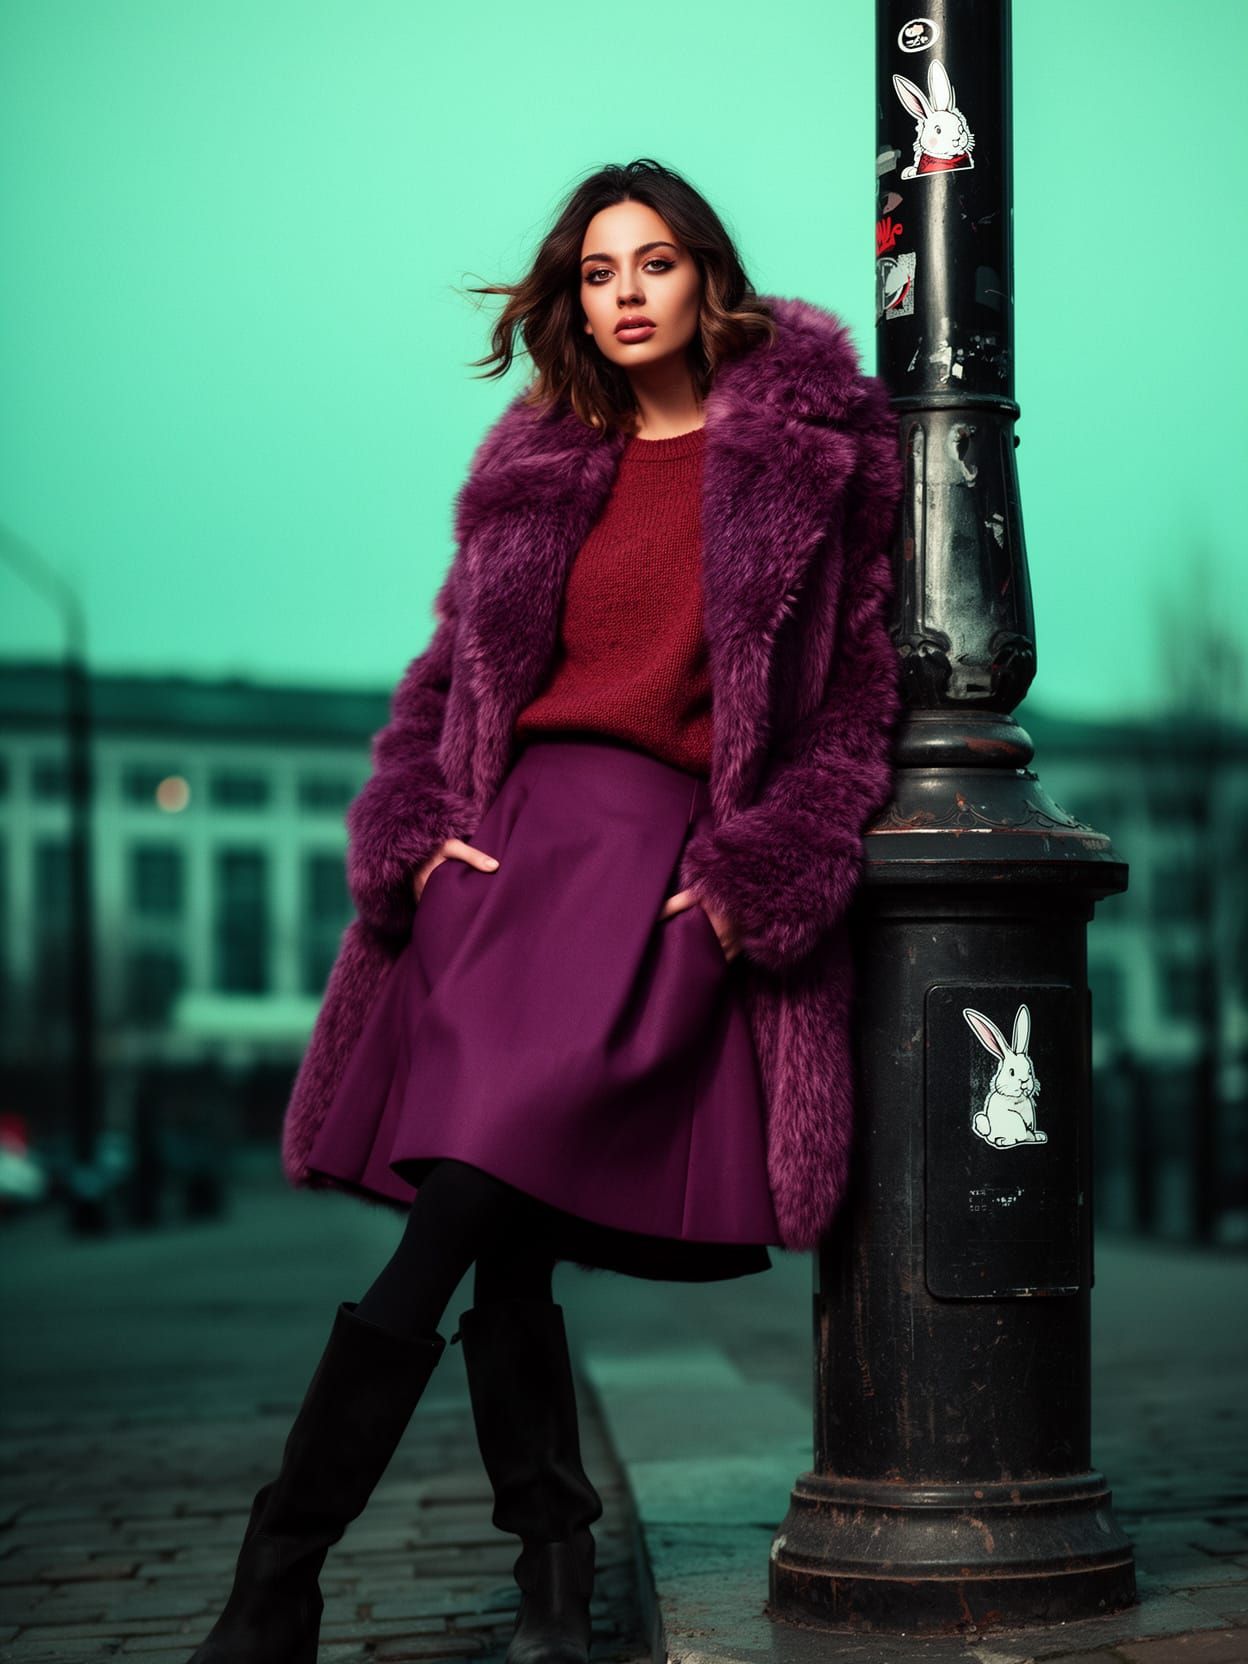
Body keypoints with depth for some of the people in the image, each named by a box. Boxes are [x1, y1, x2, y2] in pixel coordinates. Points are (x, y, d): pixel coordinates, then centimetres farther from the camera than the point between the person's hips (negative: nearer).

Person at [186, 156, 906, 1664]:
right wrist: (409, 836, 3)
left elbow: (858, 696, 3)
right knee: (501, 1239, 1)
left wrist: (753, 877, -7)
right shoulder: (538, 465, 19)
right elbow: (446, 672, 20)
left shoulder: (813, 456, 6)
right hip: (508, 835, 5)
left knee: (454, 1217, -16)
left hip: (667, 851, -5)